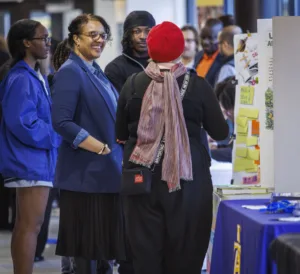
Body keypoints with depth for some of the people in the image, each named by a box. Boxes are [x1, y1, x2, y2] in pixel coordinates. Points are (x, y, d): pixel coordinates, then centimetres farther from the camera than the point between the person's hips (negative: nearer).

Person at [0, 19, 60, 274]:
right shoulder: (22, 80, -17)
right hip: (32, 160, -10)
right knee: (30, 226, -9)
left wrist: (51, 137, 5)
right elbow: (22, 123, -24)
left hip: (34, 160, 10)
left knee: (26, 226, 14)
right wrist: (55, 138, -14)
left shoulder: (35, 77, 14)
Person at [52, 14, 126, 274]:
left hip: (108, 170, 9)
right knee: (88, 250, -4)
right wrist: (101, 148, -20)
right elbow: (62, 122, -21)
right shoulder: (70, 72, -12)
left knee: (105, 245, 12)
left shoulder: (97, 72, 15)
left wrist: (117, 150, 10)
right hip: (86, 172, -9)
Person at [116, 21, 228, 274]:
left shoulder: (133, 85, 0)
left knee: (145, 249, 5)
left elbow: (120, 134, 8)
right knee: (186, 250, 6)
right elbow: (220, 132, 3)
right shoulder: (198, 85, -5)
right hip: (187, 178, -1)